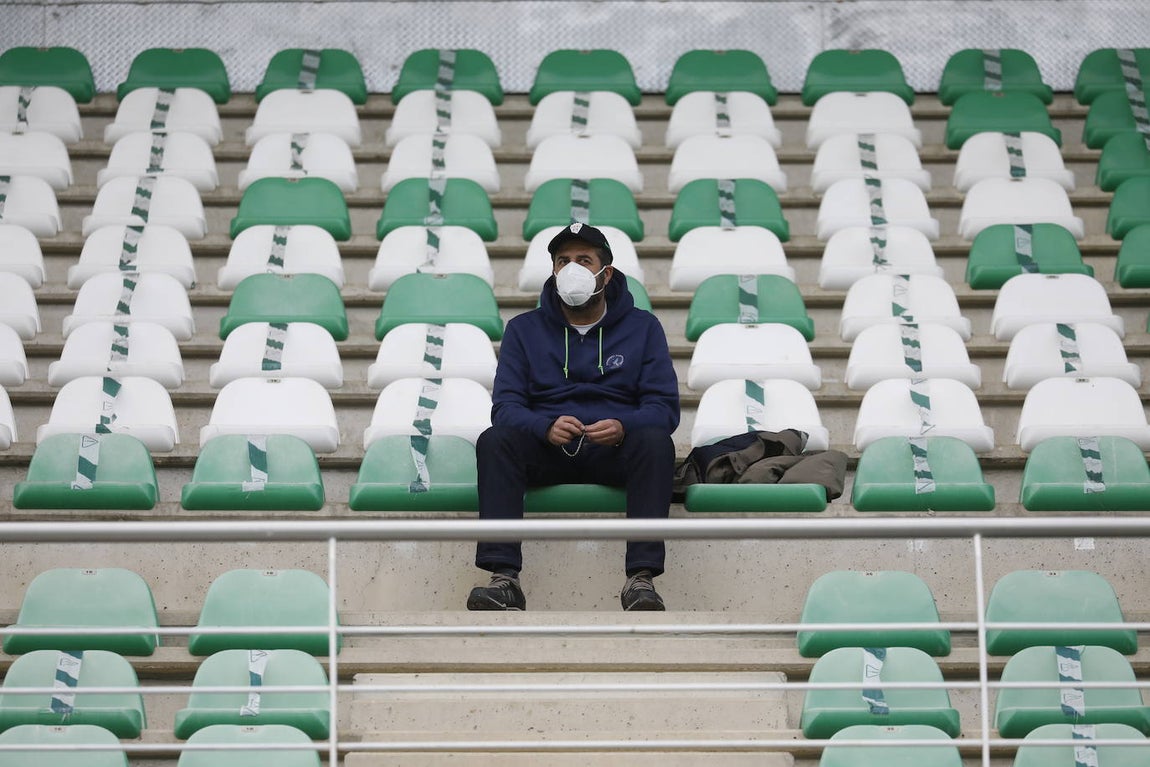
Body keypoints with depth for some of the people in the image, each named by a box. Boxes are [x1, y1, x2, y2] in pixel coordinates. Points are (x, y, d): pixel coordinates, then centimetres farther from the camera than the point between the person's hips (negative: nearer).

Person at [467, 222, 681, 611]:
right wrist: (546, 427, -23)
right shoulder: (524, 329, 10)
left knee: (655, 440, -34)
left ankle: (641, 577, -42)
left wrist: (623, 427, -23)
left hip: (616, 449, -1)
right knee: (494, 440, -30)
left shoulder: (642, 327, 8)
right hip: (547, 449, 1)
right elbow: (505, 405, 0)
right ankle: (504, 578, -41)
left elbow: (664, 406, 0)